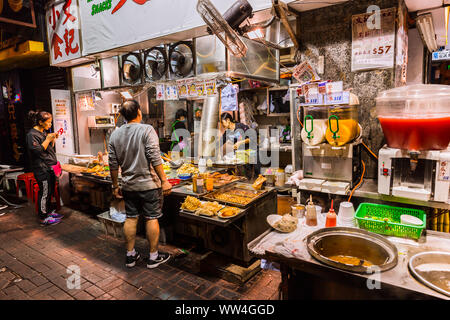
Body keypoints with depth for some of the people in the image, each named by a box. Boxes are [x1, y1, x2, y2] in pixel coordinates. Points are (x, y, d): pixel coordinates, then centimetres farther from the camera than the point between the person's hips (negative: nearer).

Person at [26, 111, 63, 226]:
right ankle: (43, 218, 6)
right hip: (42, 169, -9)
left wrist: (53, 139, 6)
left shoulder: (44, 132, 16)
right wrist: (48, 139, -19)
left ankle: (48, 212, 29)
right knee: (44, 192, -4)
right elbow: (38, 151, -20)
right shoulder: (32, 134, -13)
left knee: (50, 191, 16)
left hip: (50, 167, 9)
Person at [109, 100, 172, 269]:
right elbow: (155, 158, -18)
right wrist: (164, 180, -14)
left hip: (128, 185, 5)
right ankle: (153, 256, 17)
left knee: (131, 218, 15)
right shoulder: (147, 130, -12)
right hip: (148, 184, -5)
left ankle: (130, 255, 26)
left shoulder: (115, 134, 4)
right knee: (152, 218, 6)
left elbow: (113, 164, 7)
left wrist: (115, 185, 16)